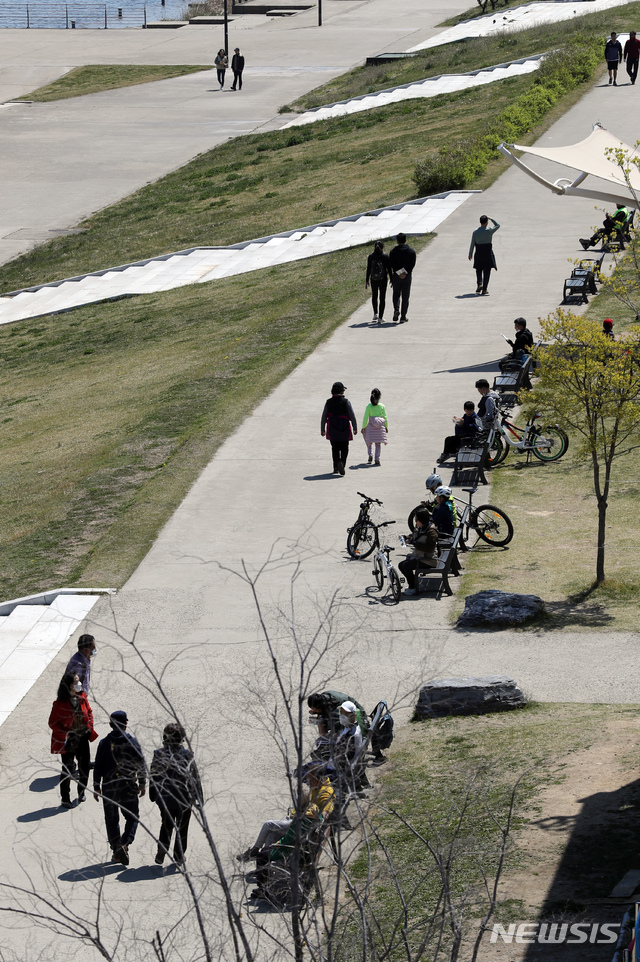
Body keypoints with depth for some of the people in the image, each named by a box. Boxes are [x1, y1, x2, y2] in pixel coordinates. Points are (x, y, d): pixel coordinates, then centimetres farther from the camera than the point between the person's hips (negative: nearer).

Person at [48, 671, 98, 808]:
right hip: (68, 740, -5)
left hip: (83, 737, 5)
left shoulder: (82, 697, -2)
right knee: (67, 769, 2)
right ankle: (65, 799, 15)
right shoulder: (60, 703, -17)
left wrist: (89, 726, 1)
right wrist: (66, 734, -20)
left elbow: (89, 712, 15)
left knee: (85, 766, 11)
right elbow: (53, 723, -11)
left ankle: (81, 792, 35)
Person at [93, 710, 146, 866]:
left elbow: (98, 767, -2)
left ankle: (116, 849, 11)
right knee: (132, 817, 10)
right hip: (128, 787, -1)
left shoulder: (104, 743, -4)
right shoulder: (132, 742, -5)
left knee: (111, 820, 12)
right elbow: (140, 764, -2)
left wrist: (96, 786, 6)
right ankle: (124, 843, -13)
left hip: (109, 787, 1)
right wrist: (142, 783, 9)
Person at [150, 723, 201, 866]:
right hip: (184, 799, -2)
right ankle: (179, 856, 17)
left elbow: (153, 777, -1)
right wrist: (198, 795, 6)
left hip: (164, 799, 2)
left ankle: (161, 853, 9)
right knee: (182, 827, 13)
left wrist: (153, 795, 12)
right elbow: (195, 777, -5)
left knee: (166, 826, 19)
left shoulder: (159, 754, -9)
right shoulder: (187, 755, -13)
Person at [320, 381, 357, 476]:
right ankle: (342, 462, -21)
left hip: (332, 429, 2)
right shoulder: (346, 402, -6)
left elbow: (324, 417, 4)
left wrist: (322, 429, 14)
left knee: (335, 449, 14)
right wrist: (355, 428, 4)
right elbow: (352, 416, -6)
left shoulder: (329, 402, 1)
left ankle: (336, 468, 15)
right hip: (344, 429, -2)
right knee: (344, 448, 4)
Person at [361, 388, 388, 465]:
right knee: (378, 444, 6)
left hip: (371, 427, -1)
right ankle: (377, 459, 2)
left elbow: (365, 418, -6)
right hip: (380, 427, 1)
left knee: (369, 442, 16)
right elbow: (385, 417, 3)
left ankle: (370, 454, -2)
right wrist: (386, 427, 15)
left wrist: (363, 427, 4)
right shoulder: (382, 406, -4)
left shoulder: (369, 406, -7)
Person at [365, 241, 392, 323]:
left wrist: (366, 281, 4)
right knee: (382, 298, 6)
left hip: (373, 279, 1)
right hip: (383, 280, -1)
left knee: (374, 296, 23)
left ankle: (375, 314, 17)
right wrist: (391, 280, 6)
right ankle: (380, 317, 1)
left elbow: (368, 270, -3)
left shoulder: (370, 257, -5)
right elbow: (389, 269, -5)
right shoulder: (385, 257, -8)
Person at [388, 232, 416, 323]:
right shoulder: (411, 251, 1)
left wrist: (399, 272, -13)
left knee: (396, 294, 17)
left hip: (396, 276, 0)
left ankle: (396, 309, -8)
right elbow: (413, 264, -9)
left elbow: (391, 264, -11)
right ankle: (403, 317, 3)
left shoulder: (393, 251, -2)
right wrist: (405, 273, -13)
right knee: (405, 297, 6)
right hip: (407, 277, 0)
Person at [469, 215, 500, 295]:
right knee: (486, 271, 4)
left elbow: (472, 244, 2)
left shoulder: (475, 232, -3)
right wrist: (491, 219, 16)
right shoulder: (489, 231, -9)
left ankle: (479, 284, -5)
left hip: (478, 253, 2)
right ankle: (484, 289, 2)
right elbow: (497, 225, 10)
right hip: (488, 253, -2)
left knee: (478, 270, 17)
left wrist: (470, 254, 12)